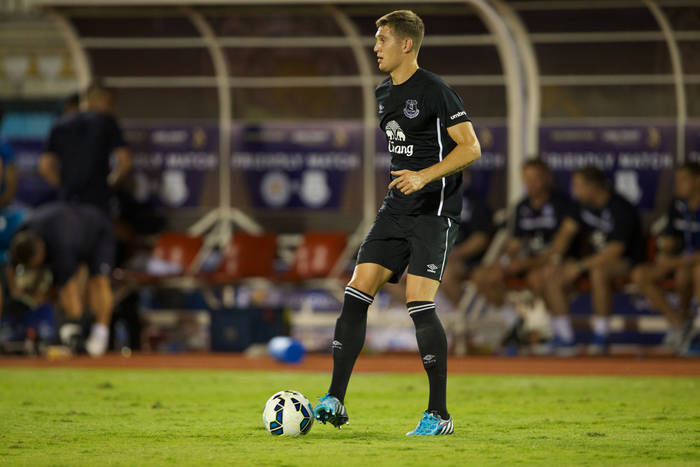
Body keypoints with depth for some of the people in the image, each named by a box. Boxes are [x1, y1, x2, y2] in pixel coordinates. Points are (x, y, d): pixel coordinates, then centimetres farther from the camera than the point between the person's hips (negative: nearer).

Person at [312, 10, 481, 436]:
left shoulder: (434, 91, -11)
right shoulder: (385, 93, 14)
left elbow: (471, 147, -14)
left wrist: (424, 177, -24)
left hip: (435, 211, -8)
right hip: (396, 209, 8)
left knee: (419, 301, -15)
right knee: (357, 292, -2)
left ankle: (440, 414, -7)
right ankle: (335, 402, -1)